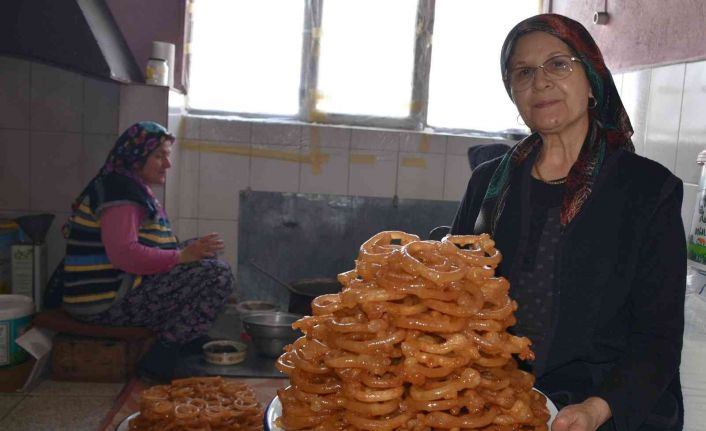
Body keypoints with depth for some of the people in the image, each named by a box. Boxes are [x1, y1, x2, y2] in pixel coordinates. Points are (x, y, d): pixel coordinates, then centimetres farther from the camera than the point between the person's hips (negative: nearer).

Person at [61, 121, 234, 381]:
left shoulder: (133, 189, 17)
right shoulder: (119, 190, -15)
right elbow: (124, 254, -26)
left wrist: (191, 251, 7)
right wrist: (182, 256, -21)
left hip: (120, 291, 10)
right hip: (109, 301, -10)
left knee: (206, 261, 17)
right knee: (219, 275, -19)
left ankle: (188, 339, 14)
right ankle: (161, 357, -16)